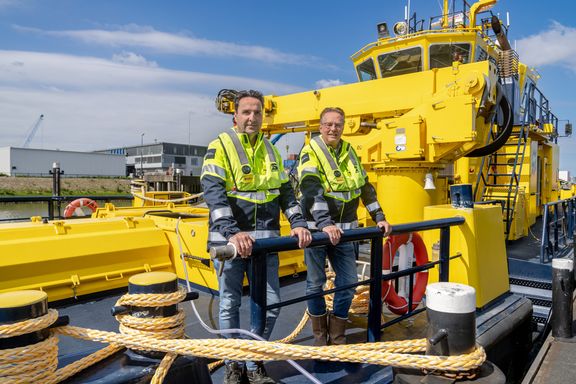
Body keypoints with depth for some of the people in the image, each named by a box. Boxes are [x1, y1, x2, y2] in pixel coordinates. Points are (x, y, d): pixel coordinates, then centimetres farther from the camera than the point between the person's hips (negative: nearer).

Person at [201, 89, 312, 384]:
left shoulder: (271, 151, 13)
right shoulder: (220, 146, -5)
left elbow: (285, 192, 13)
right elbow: (213, 192, -17)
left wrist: (298, 224, -2)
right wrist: (232, 233, -28)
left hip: (265, 239, 5)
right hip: (229, 239, -4)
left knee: (270, 303, 6)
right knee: (230, 305, 7)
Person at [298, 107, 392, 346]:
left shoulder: (350, 153, 11)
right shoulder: (311, 152, -8)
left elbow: (366, 188, 16)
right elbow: (311, 191, -22)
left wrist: (379, 218, 12)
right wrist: (324, 223, -32)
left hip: (344, 230, 5)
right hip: (317, 228, -5)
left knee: (348, 283, 6)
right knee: (315, 283, 6)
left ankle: (337, 335, 25)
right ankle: (319, 333, 27)